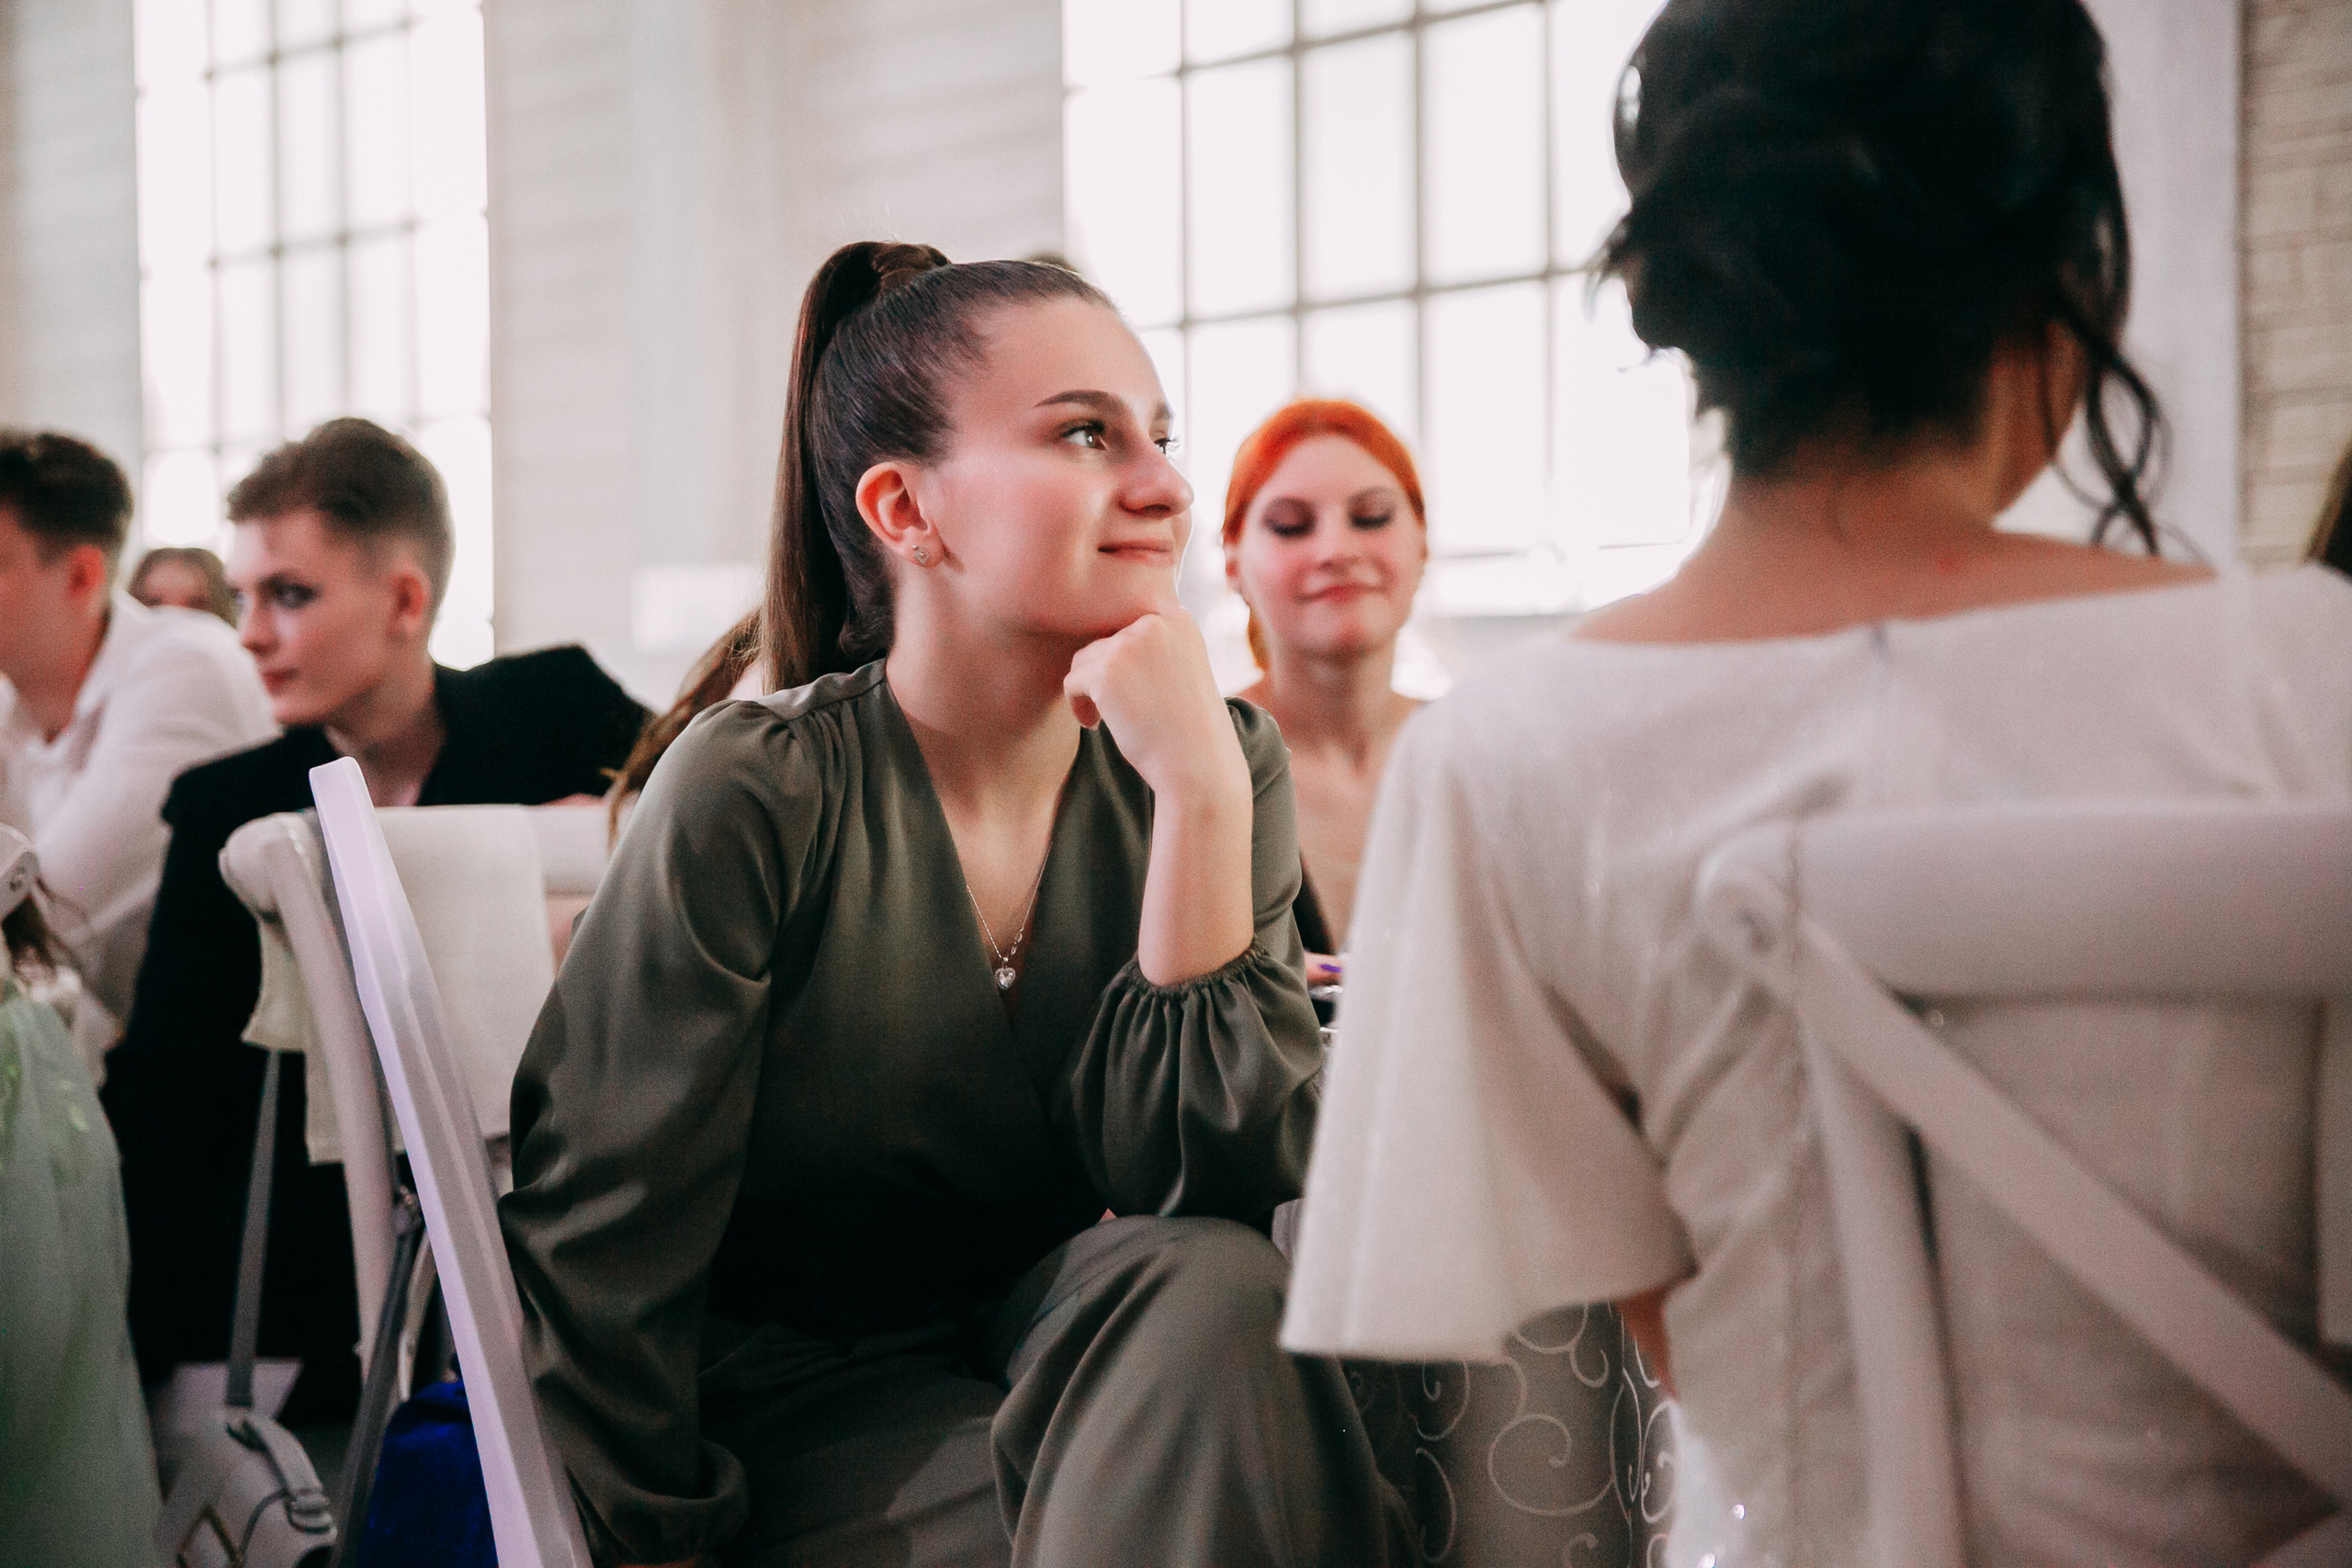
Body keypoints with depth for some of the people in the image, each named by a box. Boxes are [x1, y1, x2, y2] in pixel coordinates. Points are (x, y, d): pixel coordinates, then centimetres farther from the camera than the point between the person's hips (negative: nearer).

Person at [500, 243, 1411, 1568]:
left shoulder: (1219, 762, -6)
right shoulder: (758, 790, -17)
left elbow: (1206, 1180, -17)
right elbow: (601, 1235, -11)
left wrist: (1200, 789, -24)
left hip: (1060, 1341, 4)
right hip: (801, 1400, -4)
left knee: (1209, 1285, -29)